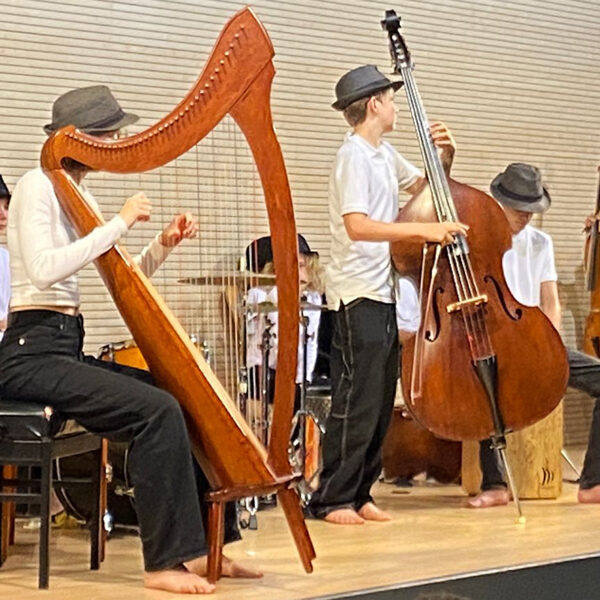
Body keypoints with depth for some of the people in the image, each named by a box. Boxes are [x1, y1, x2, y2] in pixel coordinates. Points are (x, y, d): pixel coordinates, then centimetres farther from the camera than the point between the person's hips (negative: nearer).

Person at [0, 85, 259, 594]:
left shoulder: (80, 195, 17)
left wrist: (164, 245, 0)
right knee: (158, 411, -23)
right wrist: (120, 223, -20)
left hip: (68, 349, 9)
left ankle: (200, 547, 3)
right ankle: (166, 562, -16)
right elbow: (45, 270, -25)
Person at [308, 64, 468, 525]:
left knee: (381, 400, 10)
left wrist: (444, 157, 9)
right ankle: (332, 499, -1)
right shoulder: (354, 155, -12)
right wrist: (423, 230, -28)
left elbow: (426, 187, 28)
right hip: (358, 295, -9)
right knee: (357, 400, -8)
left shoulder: (385, 155, 14)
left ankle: (359, 493, 18)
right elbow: (356, 225, -25)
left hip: (382, 291, 9)